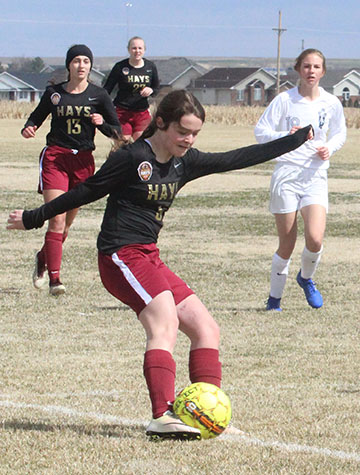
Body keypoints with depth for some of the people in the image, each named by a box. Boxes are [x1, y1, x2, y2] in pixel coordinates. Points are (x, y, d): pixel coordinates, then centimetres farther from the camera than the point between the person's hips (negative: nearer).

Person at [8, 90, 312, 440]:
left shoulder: (185, 162, 11)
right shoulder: (132, 158, -10)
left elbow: (237, 159, 18)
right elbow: (86, 192, -2)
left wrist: (299, 139, 22)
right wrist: (33, 219, 5)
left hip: (148, 259, 9)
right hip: (122, 256, -9)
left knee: (206, 330, 6)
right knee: (165, 324, -27)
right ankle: (162, 417, -39)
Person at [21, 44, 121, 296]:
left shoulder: (99, 95, 4)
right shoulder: (54, 93, 4)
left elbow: (117, 131, 5)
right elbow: (37, 116, 15)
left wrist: (102, 123, -17)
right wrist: (28, 128, -7)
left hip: (83, 160, 2)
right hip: (55, 157, -2)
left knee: (67, 222, 10)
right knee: (57, 219, -15)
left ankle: (43, 258, 38)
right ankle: (54, 278, -14)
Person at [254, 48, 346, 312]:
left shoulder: (331, 103, 3)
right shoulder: (285, 100, -4)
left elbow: (339, 134, 19)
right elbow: (261, 131, -4)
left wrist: (329, 148, -3)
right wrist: (285, 136, -22)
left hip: (316, 176, 2)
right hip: (287, 174, -2)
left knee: (315, 239, -17)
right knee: (287, 245, 0)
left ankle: (306, 278, 15)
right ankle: (275, 298, 20)